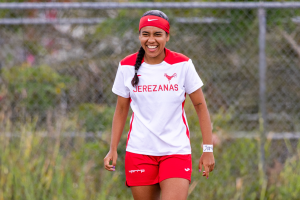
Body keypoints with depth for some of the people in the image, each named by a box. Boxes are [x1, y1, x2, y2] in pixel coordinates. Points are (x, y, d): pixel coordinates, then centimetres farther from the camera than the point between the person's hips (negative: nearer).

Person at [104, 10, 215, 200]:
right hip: (139, 152, 2)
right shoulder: (127, 67, 2)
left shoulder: (183, 65, -4)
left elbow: (200, 106, 2)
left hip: (176, 151, -2)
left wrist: (208, 149, -2)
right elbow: (121, 110, 12)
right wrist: (113, 149, 6)